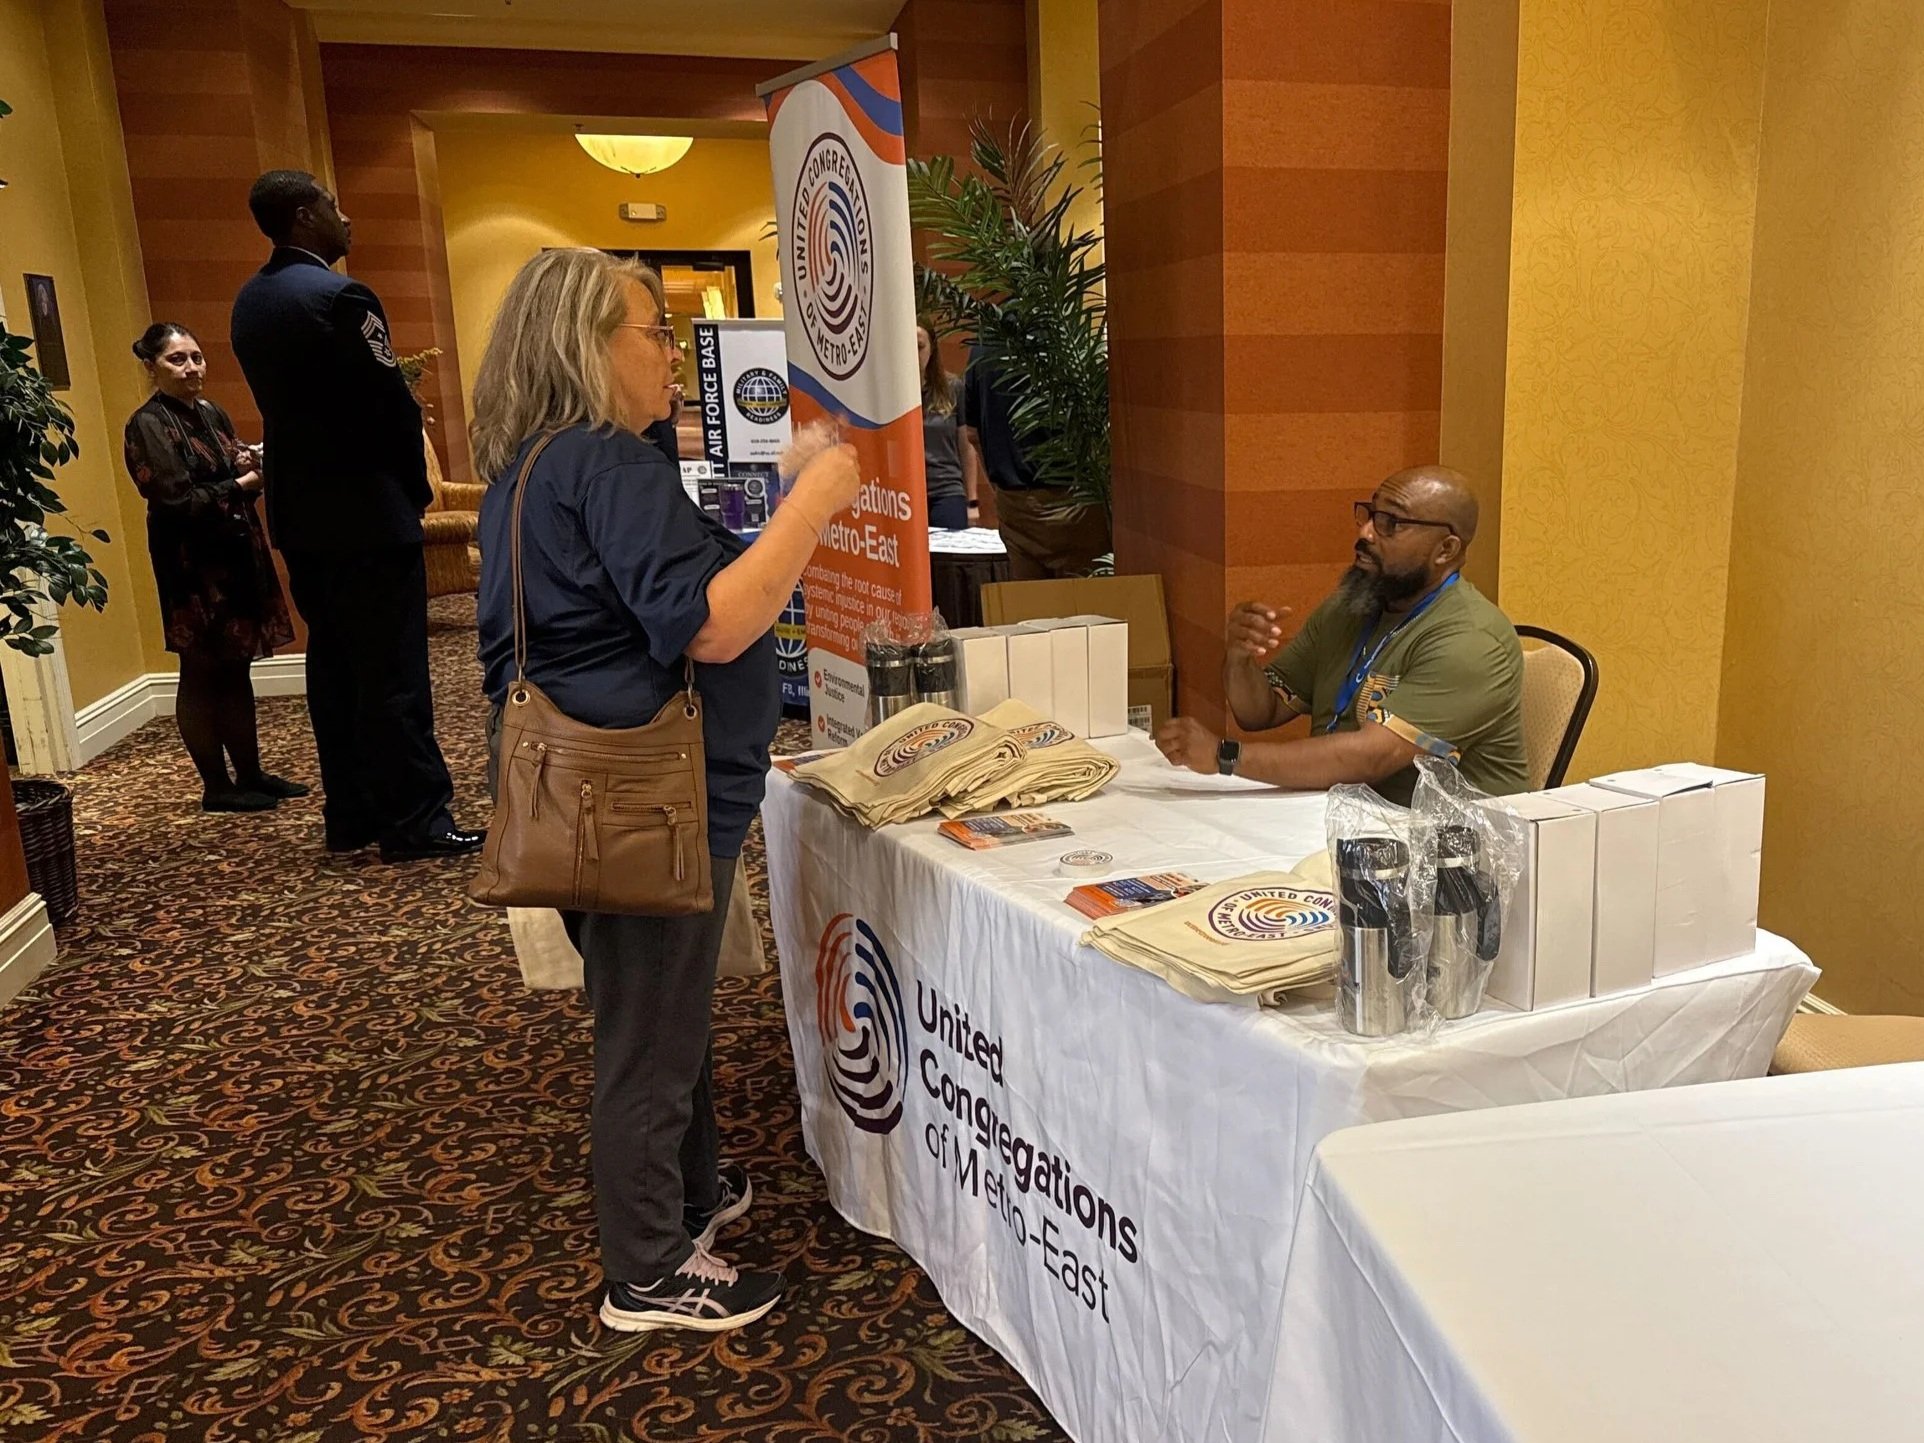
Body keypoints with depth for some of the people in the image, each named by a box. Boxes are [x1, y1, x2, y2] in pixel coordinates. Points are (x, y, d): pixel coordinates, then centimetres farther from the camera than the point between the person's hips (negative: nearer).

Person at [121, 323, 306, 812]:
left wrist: (254, 468, -5)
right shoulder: (147, 426, -10)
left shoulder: (212, 414, 11)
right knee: (201, 673, 1)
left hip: (237, 554, 7)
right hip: (191, 564, -7)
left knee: (236, 668, 12)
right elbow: (178, 500, -18)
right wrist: (241, 483, -17)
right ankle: (216, 787, 8)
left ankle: (250, 773, 20)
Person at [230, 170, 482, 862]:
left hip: (299, 509, 9)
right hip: (365, 511, -8)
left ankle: (350, 815, 20)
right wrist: (416, 487, 0)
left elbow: (283, 400, 14)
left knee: (332, 663, 13)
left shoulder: (250, 301, 11)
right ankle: (414, 823, 2)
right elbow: (392, 406, -16)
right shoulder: (339, 297, -16)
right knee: (392, 672, -3)